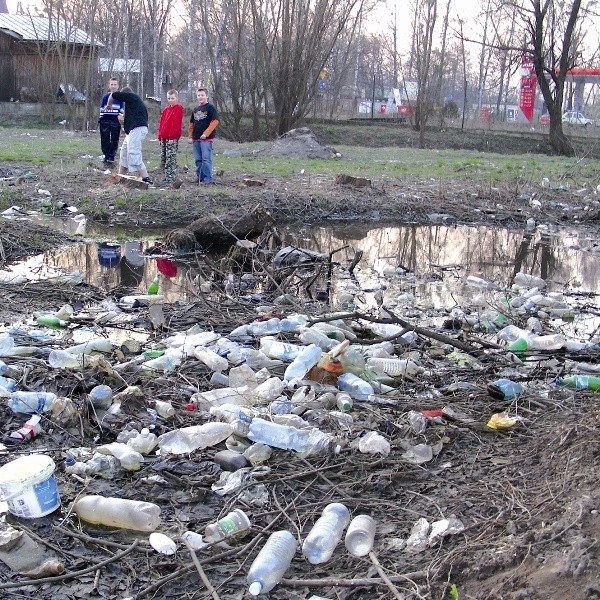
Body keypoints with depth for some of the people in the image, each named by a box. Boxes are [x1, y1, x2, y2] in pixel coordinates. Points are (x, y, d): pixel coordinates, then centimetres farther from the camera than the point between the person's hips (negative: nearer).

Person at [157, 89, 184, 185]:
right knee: (163, 159, 11)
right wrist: (160, 137, 14)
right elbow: (161, 123, 20)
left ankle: (170, 179, -9)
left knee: (170, 159, -10)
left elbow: (176, 124, -14)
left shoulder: (178, 109, -6)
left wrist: (172, 137, -20)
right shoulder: (166, 109, 18)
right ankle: (167, 177, 18)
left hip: (172, 138, -9)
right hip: (164, 138, 9)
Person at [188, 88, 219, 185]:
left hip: (206, 138, -7)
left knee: (206, 159, -11)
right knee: (198, 160, 9)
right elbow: (191, 124, 23)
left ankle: (207, 179, -9)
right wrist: (190, 137, 12)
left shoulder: (210, 108, -2)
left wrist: (206, 134, -16)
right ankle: (199, 177, 17)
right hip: (196, 139, 7)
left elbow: (215, 121, -11)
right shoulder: (195, 110, 18)